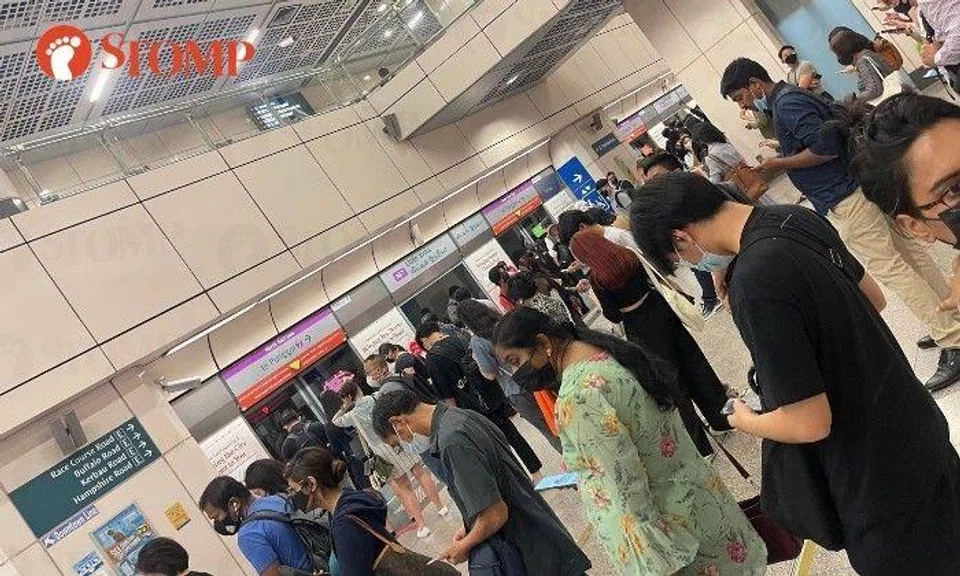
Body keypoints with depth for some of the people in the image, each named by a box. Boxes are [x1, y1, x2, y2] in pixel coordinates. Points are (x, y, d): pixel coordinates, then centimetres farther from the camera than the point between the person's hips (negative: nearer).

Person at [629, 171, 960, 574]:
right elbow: (873, 299, 9)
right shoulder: (795, 217, -6)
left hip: (879, 477, -8)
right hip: (911, 420, 8)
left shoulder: (755, 283, -33)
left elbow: (810, 423, -28)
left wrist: (747, 422, -9)